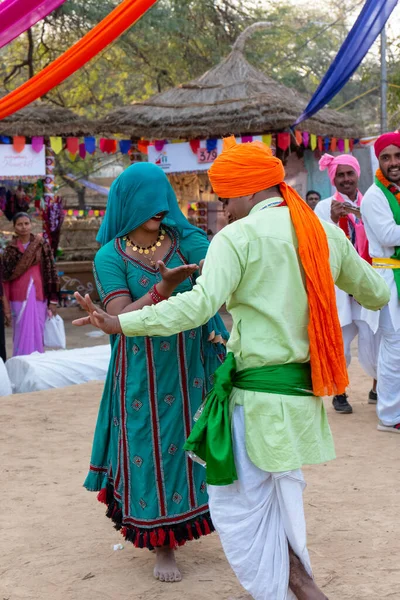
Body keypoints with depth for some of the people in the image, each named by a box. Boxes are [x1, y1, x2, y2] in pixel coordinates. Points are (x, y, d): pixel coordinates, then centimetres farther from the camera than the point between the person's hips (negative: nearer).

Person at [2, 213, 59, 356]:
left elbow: (51, 273, 2)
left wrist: (53, 300, -3)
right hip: (19, 297, 0)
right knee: (23, 333, 0)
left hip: (39, 295, 0)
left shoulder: (43, 246, 2)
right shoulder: (10, 250, 3)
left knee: (38, 333, 3)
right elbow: (5, 278, 1)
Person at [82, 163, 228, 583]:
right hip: (142, 372, -2)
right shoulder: (110, 257, -9)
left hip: (190, 365, 2)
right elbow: (121, 319, -18)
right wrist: (163, 289, -33)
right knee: (151, 448, 4)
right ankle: (163, 545, 18)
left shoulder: (185, 239, -4)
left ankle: (180, 525, 33)